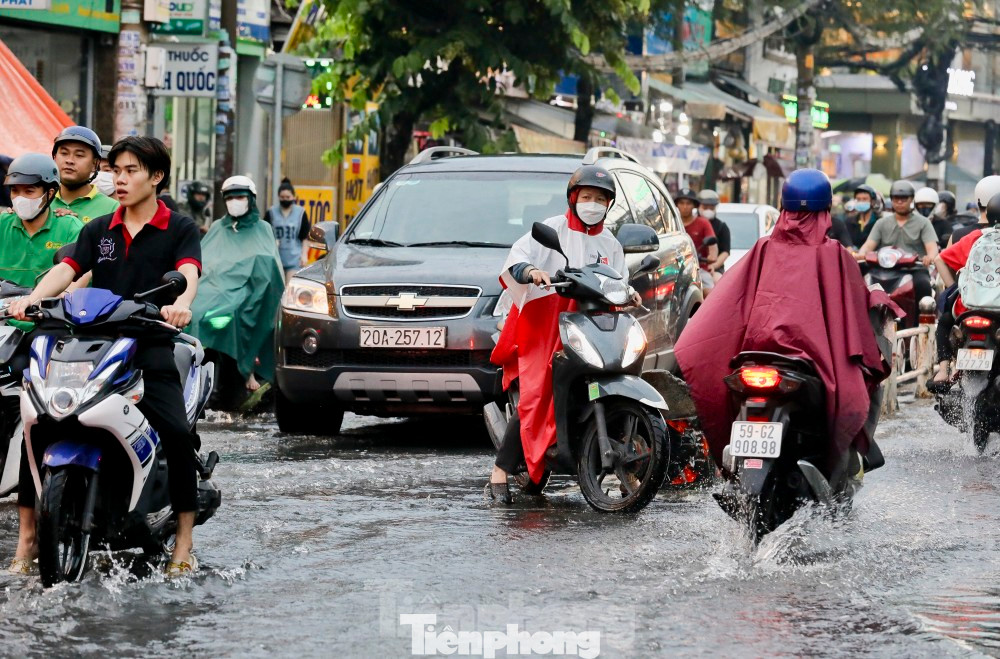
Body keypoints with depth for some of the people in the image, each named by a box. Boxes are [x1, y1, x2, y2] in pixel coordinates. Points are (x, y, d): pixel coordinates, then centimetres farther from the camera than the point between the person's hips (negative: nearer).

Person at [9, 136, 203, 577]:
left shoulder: (179, 229, 7)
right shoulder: (98, 230, 18)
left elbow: (188, 272, -12)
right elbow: (67, 269, 2)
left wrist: (180, 304, -36)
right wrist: (32, 298, -19)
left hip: (151, 349, -3)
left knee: (178, 434, -25)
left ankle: (183, 545, -17)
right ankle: (28, 532, -7)